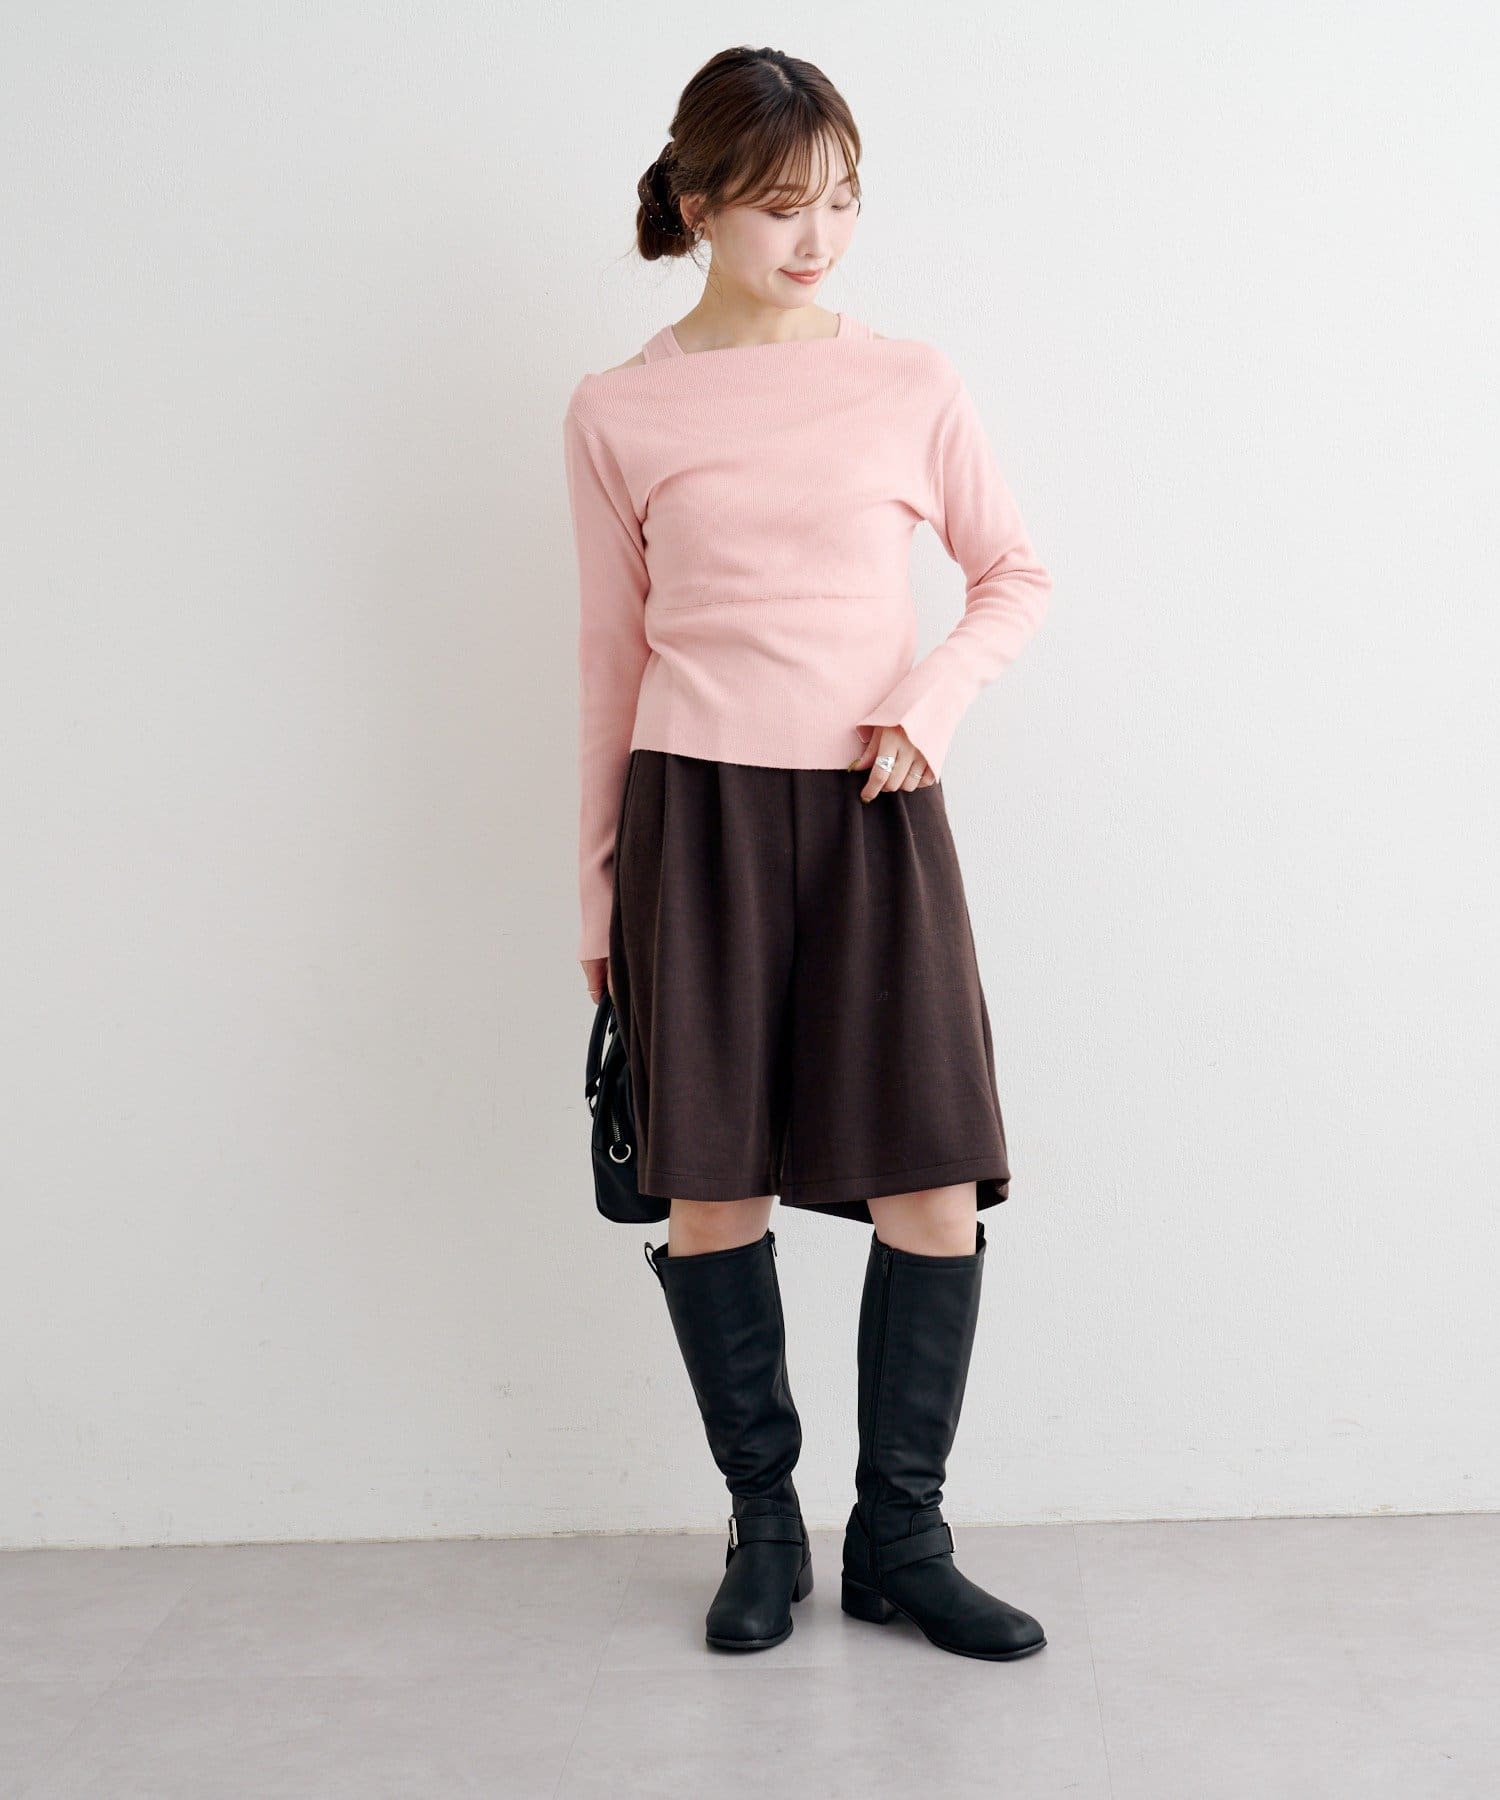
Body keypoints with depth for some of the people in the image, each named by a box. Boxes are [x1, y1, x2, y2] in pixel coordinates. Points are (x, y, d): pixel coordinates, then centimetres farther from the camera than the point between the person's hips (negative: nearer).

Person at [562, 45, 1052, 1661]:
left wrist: (938, 695, -5)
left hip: (873, 813, 1)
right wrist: (597, 884, 10)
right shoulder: (617, 415, 4)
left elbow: (1016, 573, 14)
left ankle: (901, 1537, 15)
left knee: (935, 1183, -3)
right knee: (712, 1188, 2)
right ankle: (763, 1525, 21)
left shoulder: (907, 383, 5)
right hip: (696, 813, 0)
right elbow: (611, 652, 9)